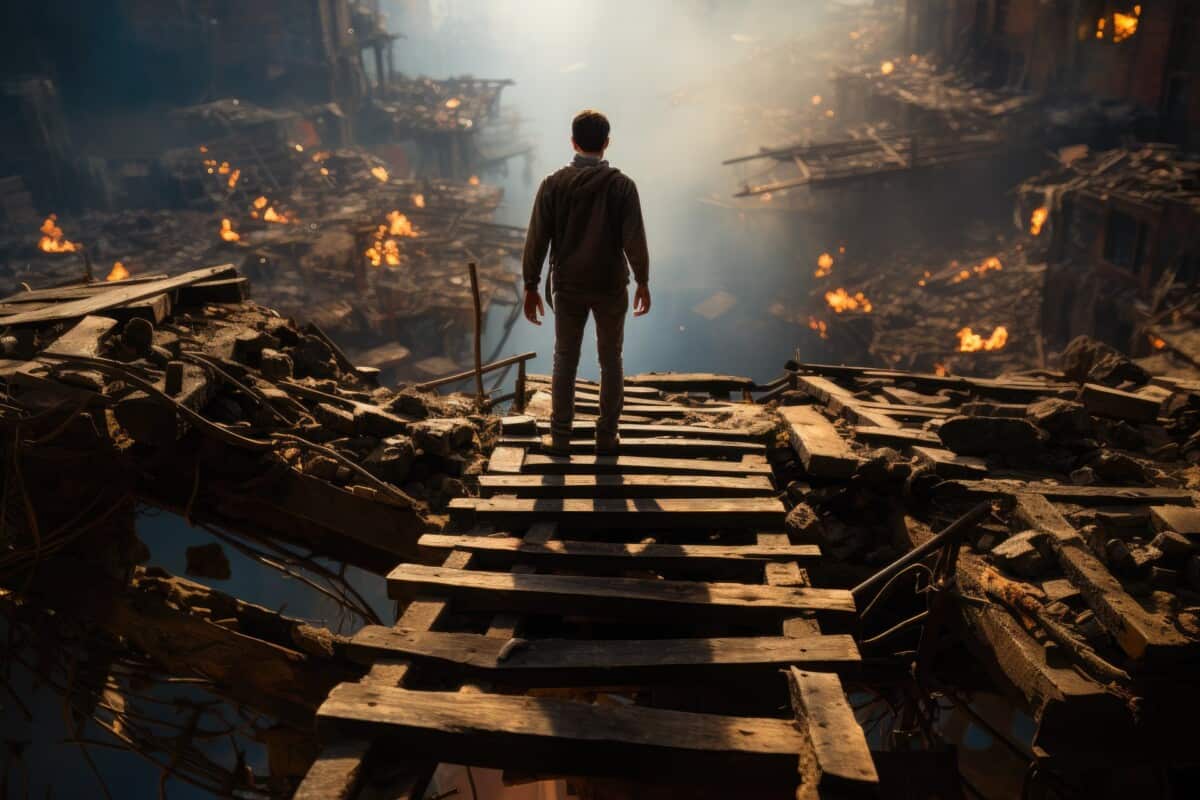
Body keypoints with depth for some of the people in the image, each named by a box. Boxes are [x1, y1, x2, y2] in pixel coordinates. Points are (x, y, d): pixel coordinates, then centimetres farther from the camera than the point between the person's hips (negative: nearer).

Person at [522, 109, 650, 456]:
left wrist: (531, 287, 2)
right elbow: (634, 240, -10)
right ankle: (607, 437, 18)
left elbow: (537, 239, -6)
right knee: (611, 361, 12)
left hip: (568, 287, 1)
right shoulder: (622, 185, -10)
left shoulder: (553, 184, -7)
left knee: (565, 361, 12)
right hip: (611, 287, -1)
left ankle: (560, 437, 17)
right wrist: (642, 281, 3)